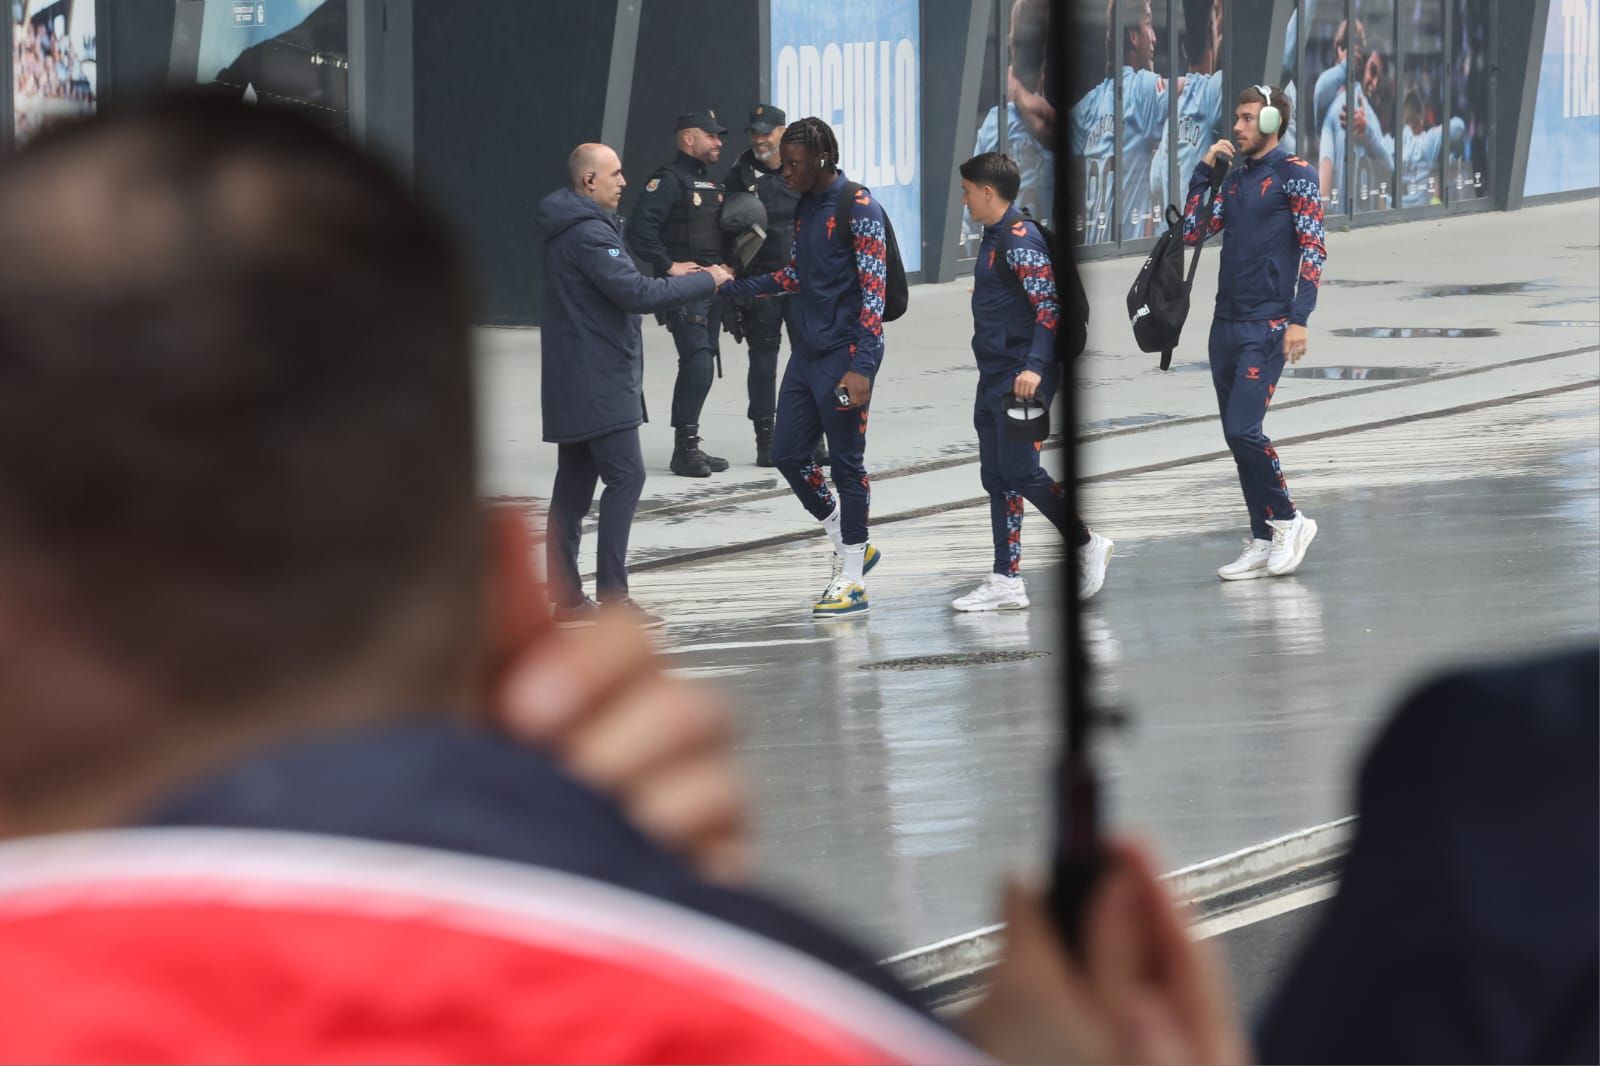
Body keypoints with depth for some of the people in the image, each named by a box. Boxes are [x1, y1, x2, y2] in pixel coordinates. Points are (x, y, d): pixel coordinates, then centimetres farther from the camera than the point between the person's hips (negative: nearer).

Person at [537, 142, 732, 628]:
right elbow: (636, 293, -22)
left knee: (574, 484, 9)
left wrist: (670, 277, 10)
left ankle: (567, 598, 10)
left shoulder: (568, 229, 16)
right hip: (598, 382, -10)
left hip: (572, 382, 10)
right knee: (625, 476, -9)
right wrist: (706, 281, -13)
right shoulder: (589, 233, -17)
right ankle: (612, 595, -12)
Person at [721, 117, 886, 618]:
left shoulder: (857, 207, -12)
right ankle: (852, 548, 25)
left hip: (843, 354, -9)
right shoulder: (805, 206, 12)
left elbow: (874, 289, -16)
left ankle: (853, 581, 6)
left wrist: (861, 366, -22)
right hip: (806, 351, 9)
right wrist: (730, 287, 11)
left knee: (847, 463, -1)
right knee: (788, 454, 10)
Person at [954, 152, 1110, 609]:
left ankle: (1087, 545, 7)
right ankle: (1007, 582, 9)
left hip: (1020, 379, -10)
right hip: (994, 378, 10)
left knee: (1020, 472, -9)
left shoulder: (1021, 239, -15)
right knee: (996, 478, 8)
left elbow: (1049, 307, -21)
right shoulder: (995, 236, 14)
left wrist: (1035, 367, -31)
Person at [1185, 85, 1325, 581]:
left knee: (1243, 429, -16)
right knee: (1237, 436, 6)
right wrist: (1202, 171, 6)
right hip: (1226, 324, 7)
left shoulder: (1293, 173, -4)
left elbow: (1314, 247, -10)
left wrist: (1299, 318, -18)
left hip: (1266, 325, -7)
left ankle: (1288, 520, 1)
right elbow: (1191, 233, 13)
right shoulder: (1235, 178, 16)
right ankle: (1263, 544, 12)